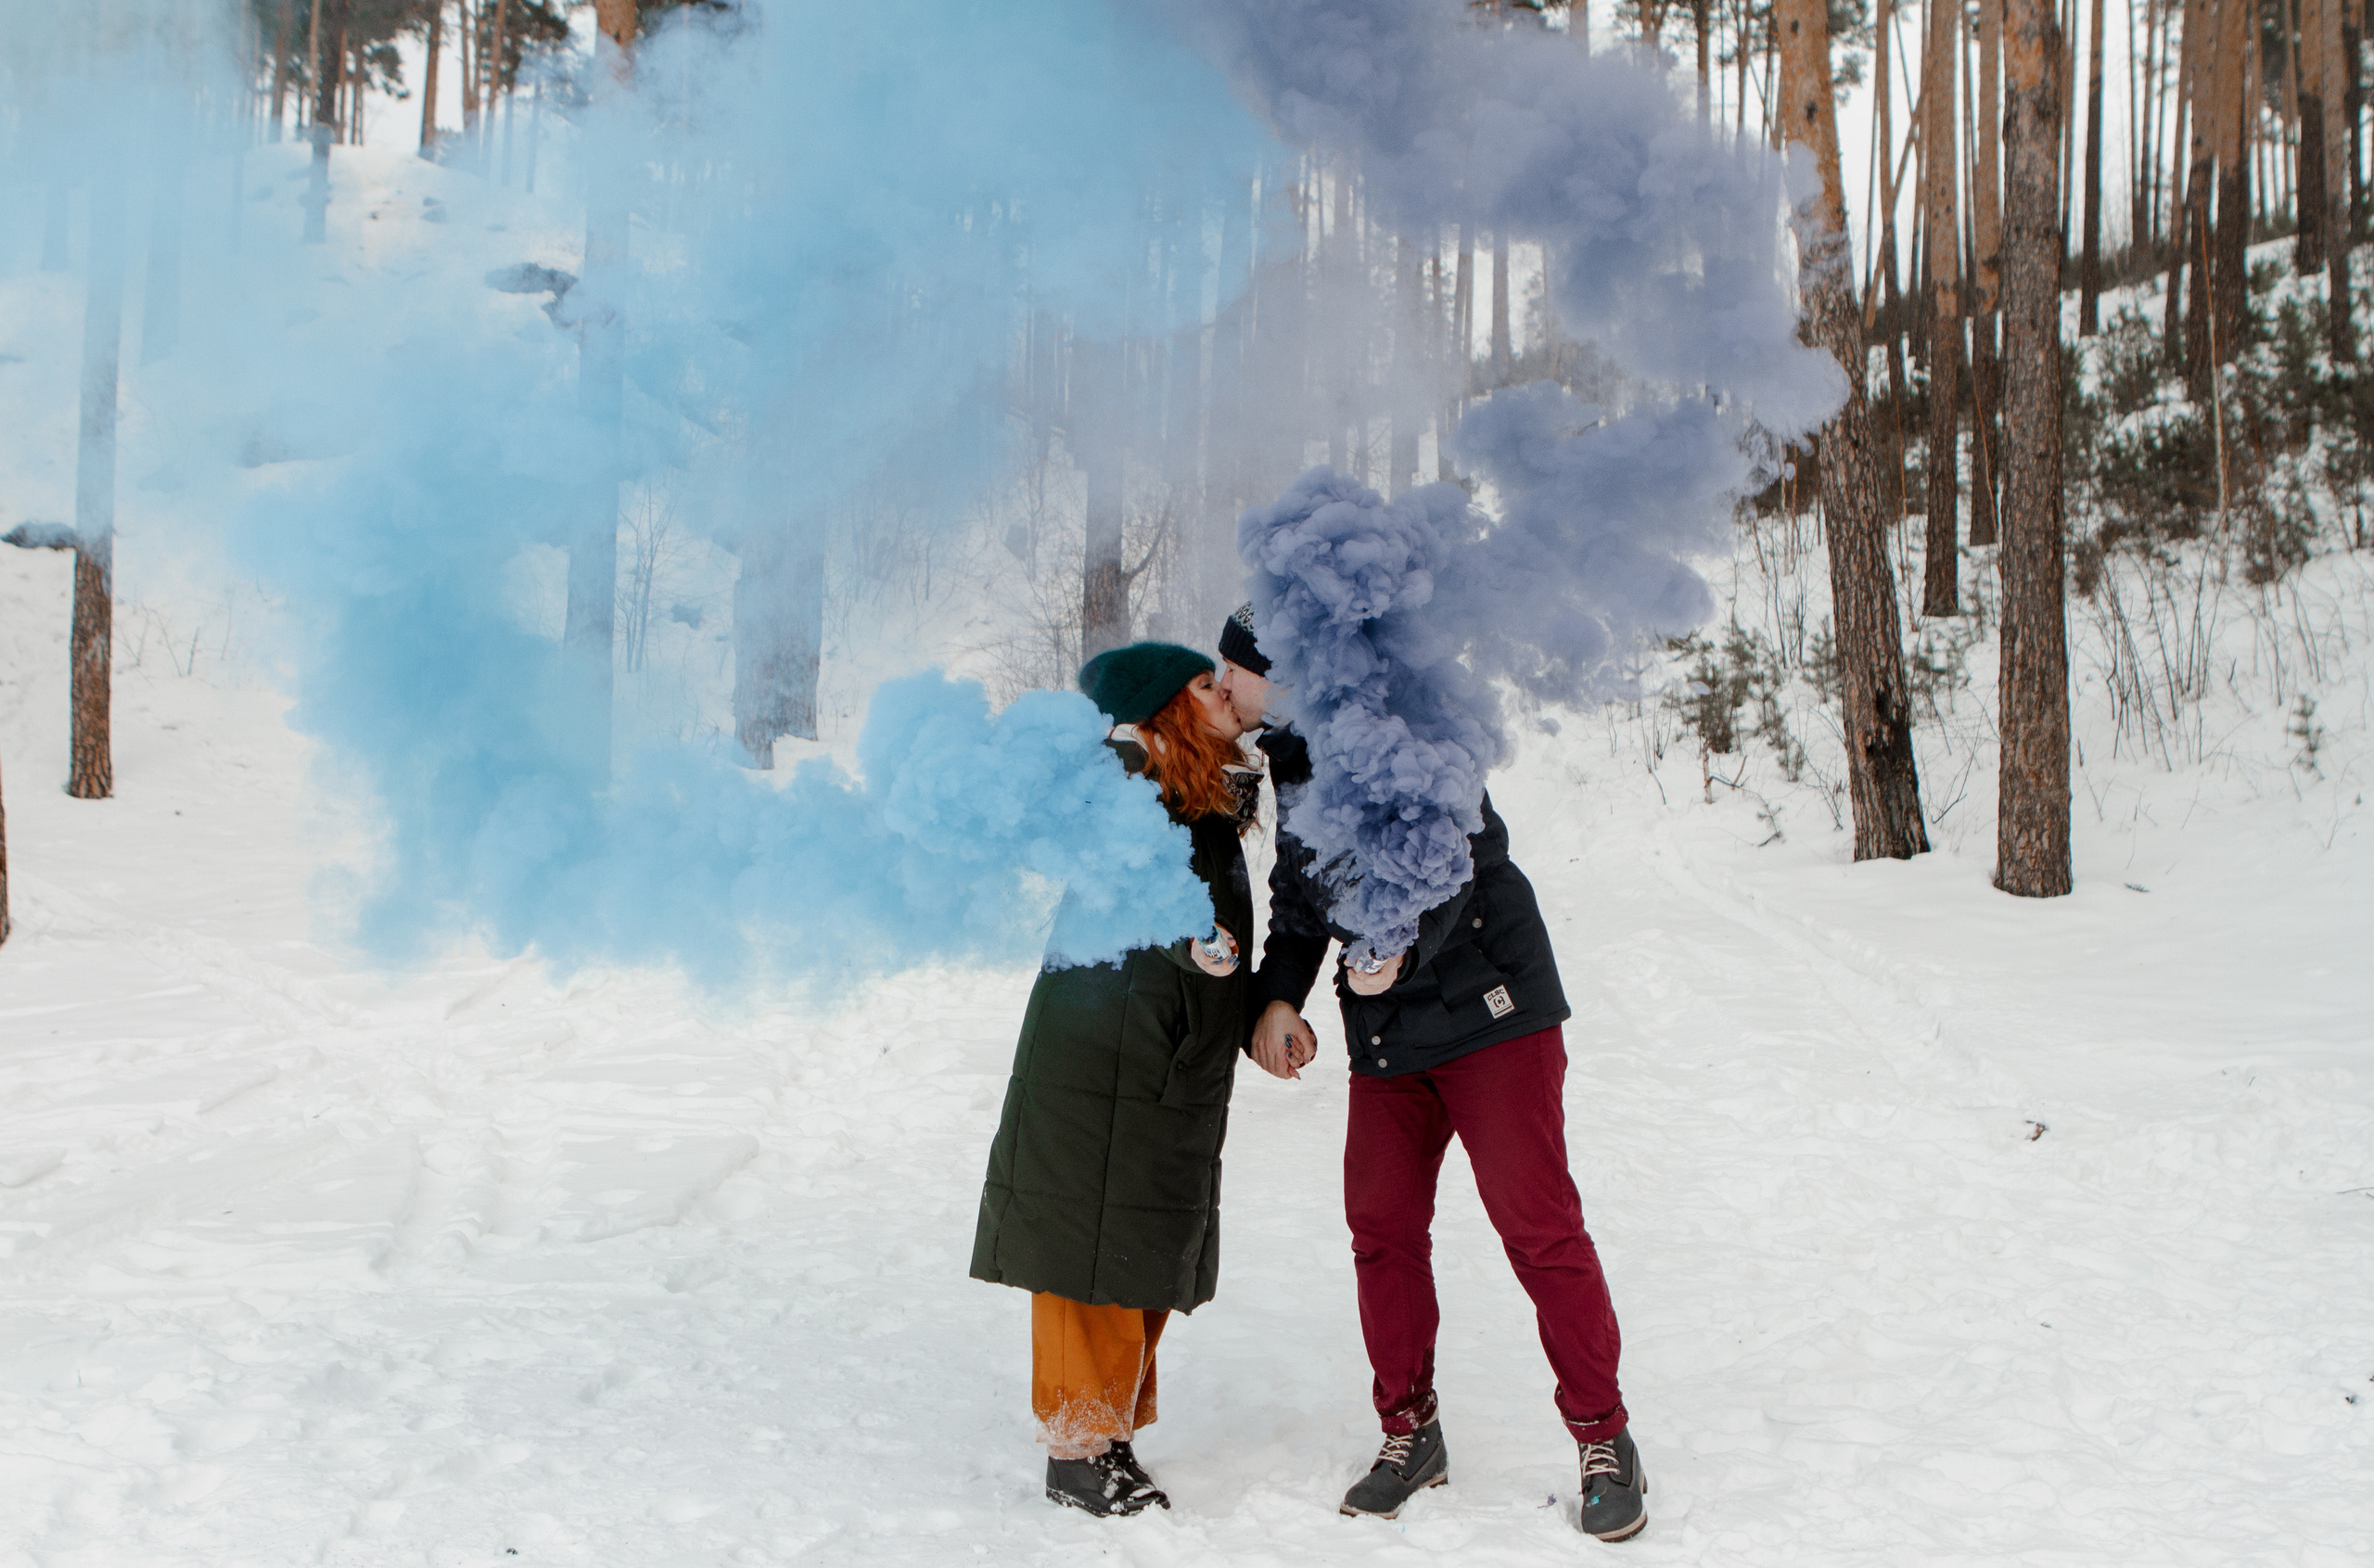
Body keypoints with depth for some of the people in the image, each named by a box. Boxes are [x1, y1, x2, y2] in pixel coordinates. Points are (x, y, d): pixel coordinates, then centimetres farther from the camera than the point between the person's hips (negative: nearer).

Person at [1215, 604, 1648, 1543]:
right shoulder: (1290, 762, 14)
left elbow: (1463, 845, -21)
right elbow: (1301, 900, 20)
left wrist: (1400, 940, -31)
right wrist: (1279, 997, 6)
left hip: (1488, 1008, -7)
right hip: (1384, 1036, 8)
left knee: (1535, 1221, -6)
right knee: (1382, 1225, 6)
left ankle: (1604, 1439, 7)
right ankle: (1409, 1431, 21)